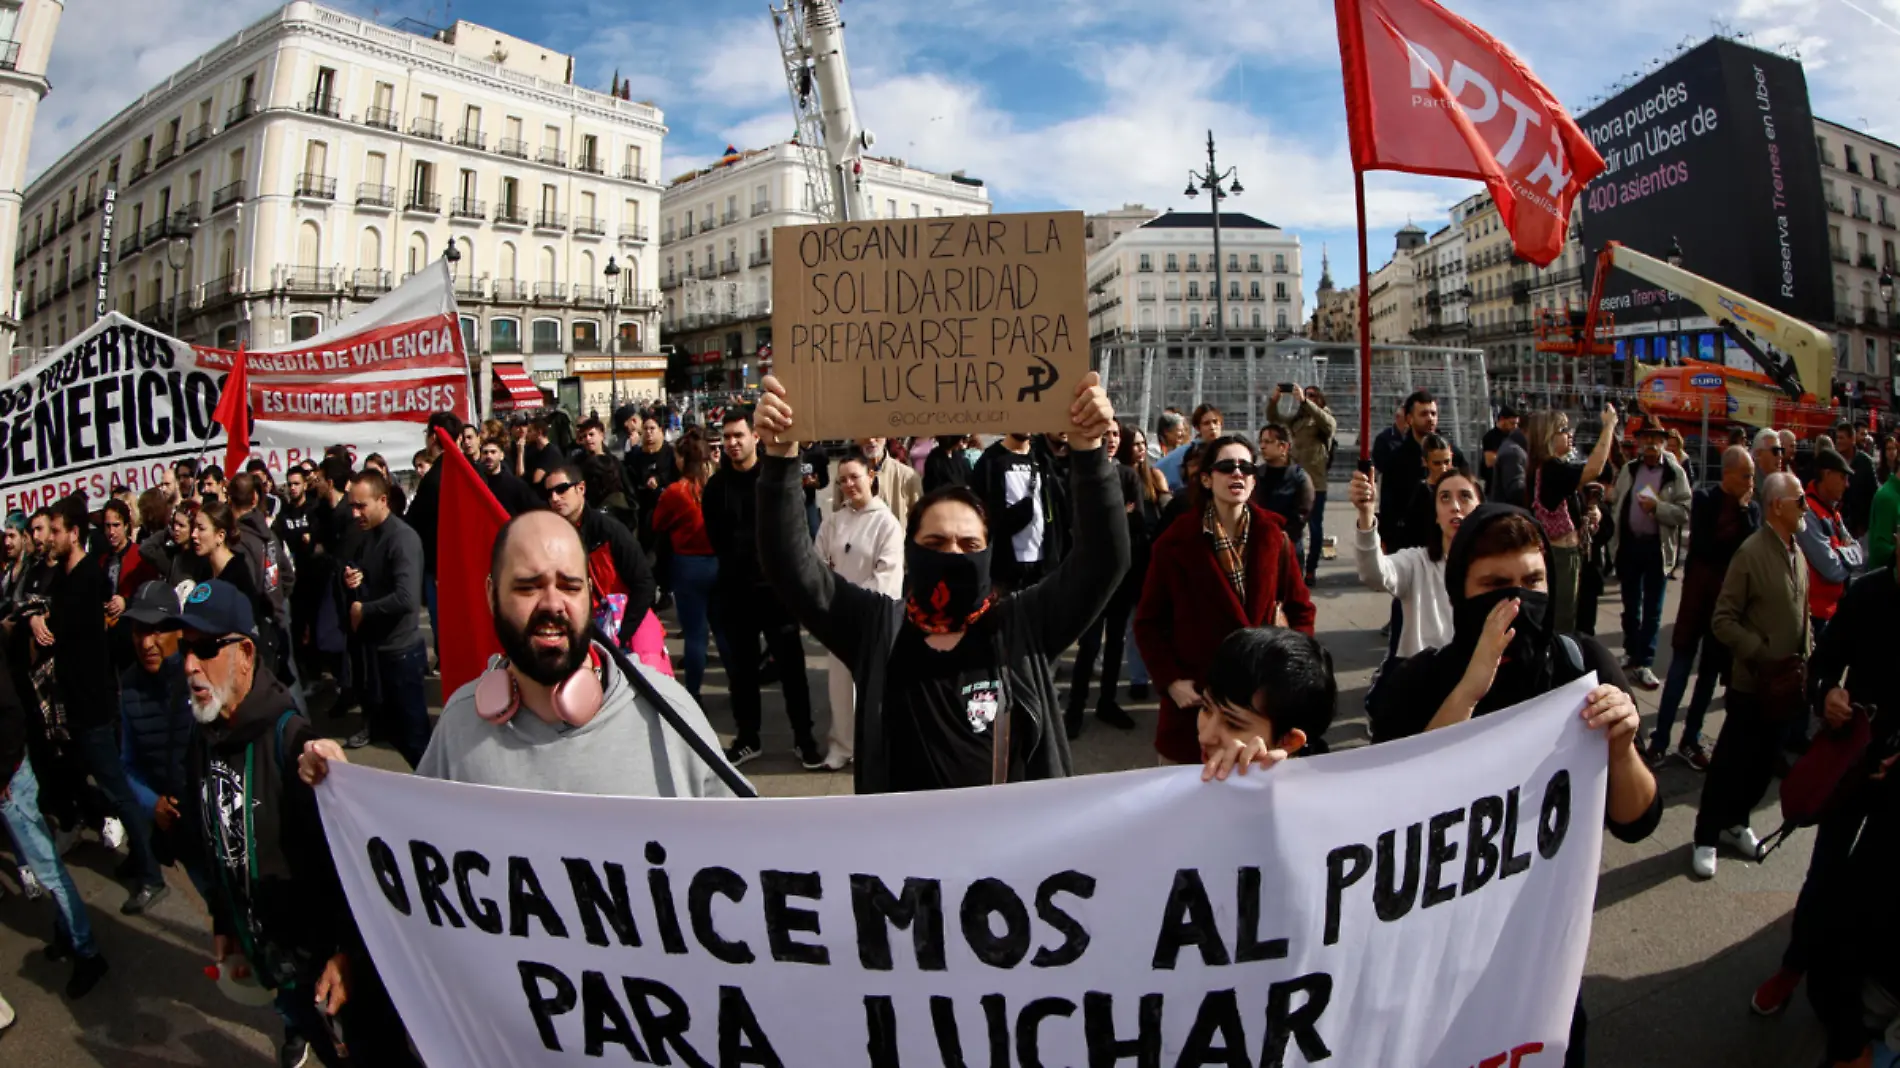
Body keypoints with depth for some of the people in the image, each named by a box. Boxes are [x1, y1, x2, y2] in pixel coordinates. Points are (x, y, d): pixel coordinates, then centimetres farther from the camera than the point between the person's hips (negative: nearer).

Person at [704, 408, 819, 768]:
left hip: (777, 585, -3)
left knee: (791, 665, 5)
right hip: (734, 589, 3)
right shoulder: (716, 485, 5)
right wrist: (735, 563, 5)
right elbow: (715, 537, 12)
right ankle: (747, 738, 25)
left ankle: (804, 738, 17)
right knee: (740, 667, 11)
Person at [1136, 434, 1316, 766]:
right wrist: (1170, 680, -11)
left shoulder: (1274, 536, 0)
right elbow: (1148, 621, -2)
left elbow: (1301, 610, 8)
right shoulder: (1175, 542, -7)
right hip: (1197, 696, -2)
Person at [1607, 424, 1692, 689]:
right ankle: (1631, 653, 30)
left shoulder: (1676, 473, -6)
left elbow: (1685, 513, -10)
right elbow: (1615, 503, 9)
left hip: (1657, 548, -3)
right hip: (1629, 544, 3)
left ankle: (1643, 663, 8)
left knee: (1652, 609, 3)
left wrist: (1657, 506, -23)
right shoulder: (1628, 470, 5)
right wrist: (1614, 537, 3)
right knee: (1630, 605, 15)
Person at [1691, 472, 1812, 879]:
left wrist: (1806, 657, 4)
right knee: (1731, 761, 3)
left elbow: (1801, 613, 15)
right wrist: (1763, 656, -20)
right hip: (1753, 682, -6)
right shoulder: (1751, 553, -15)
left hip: (1787, 682, 6)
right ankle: (1707, 837, 17)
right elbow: (1723, 621, -15)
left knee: (1763, 762, 15)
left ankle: (1735, 823, 33)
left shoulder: (1797, 552, 6)